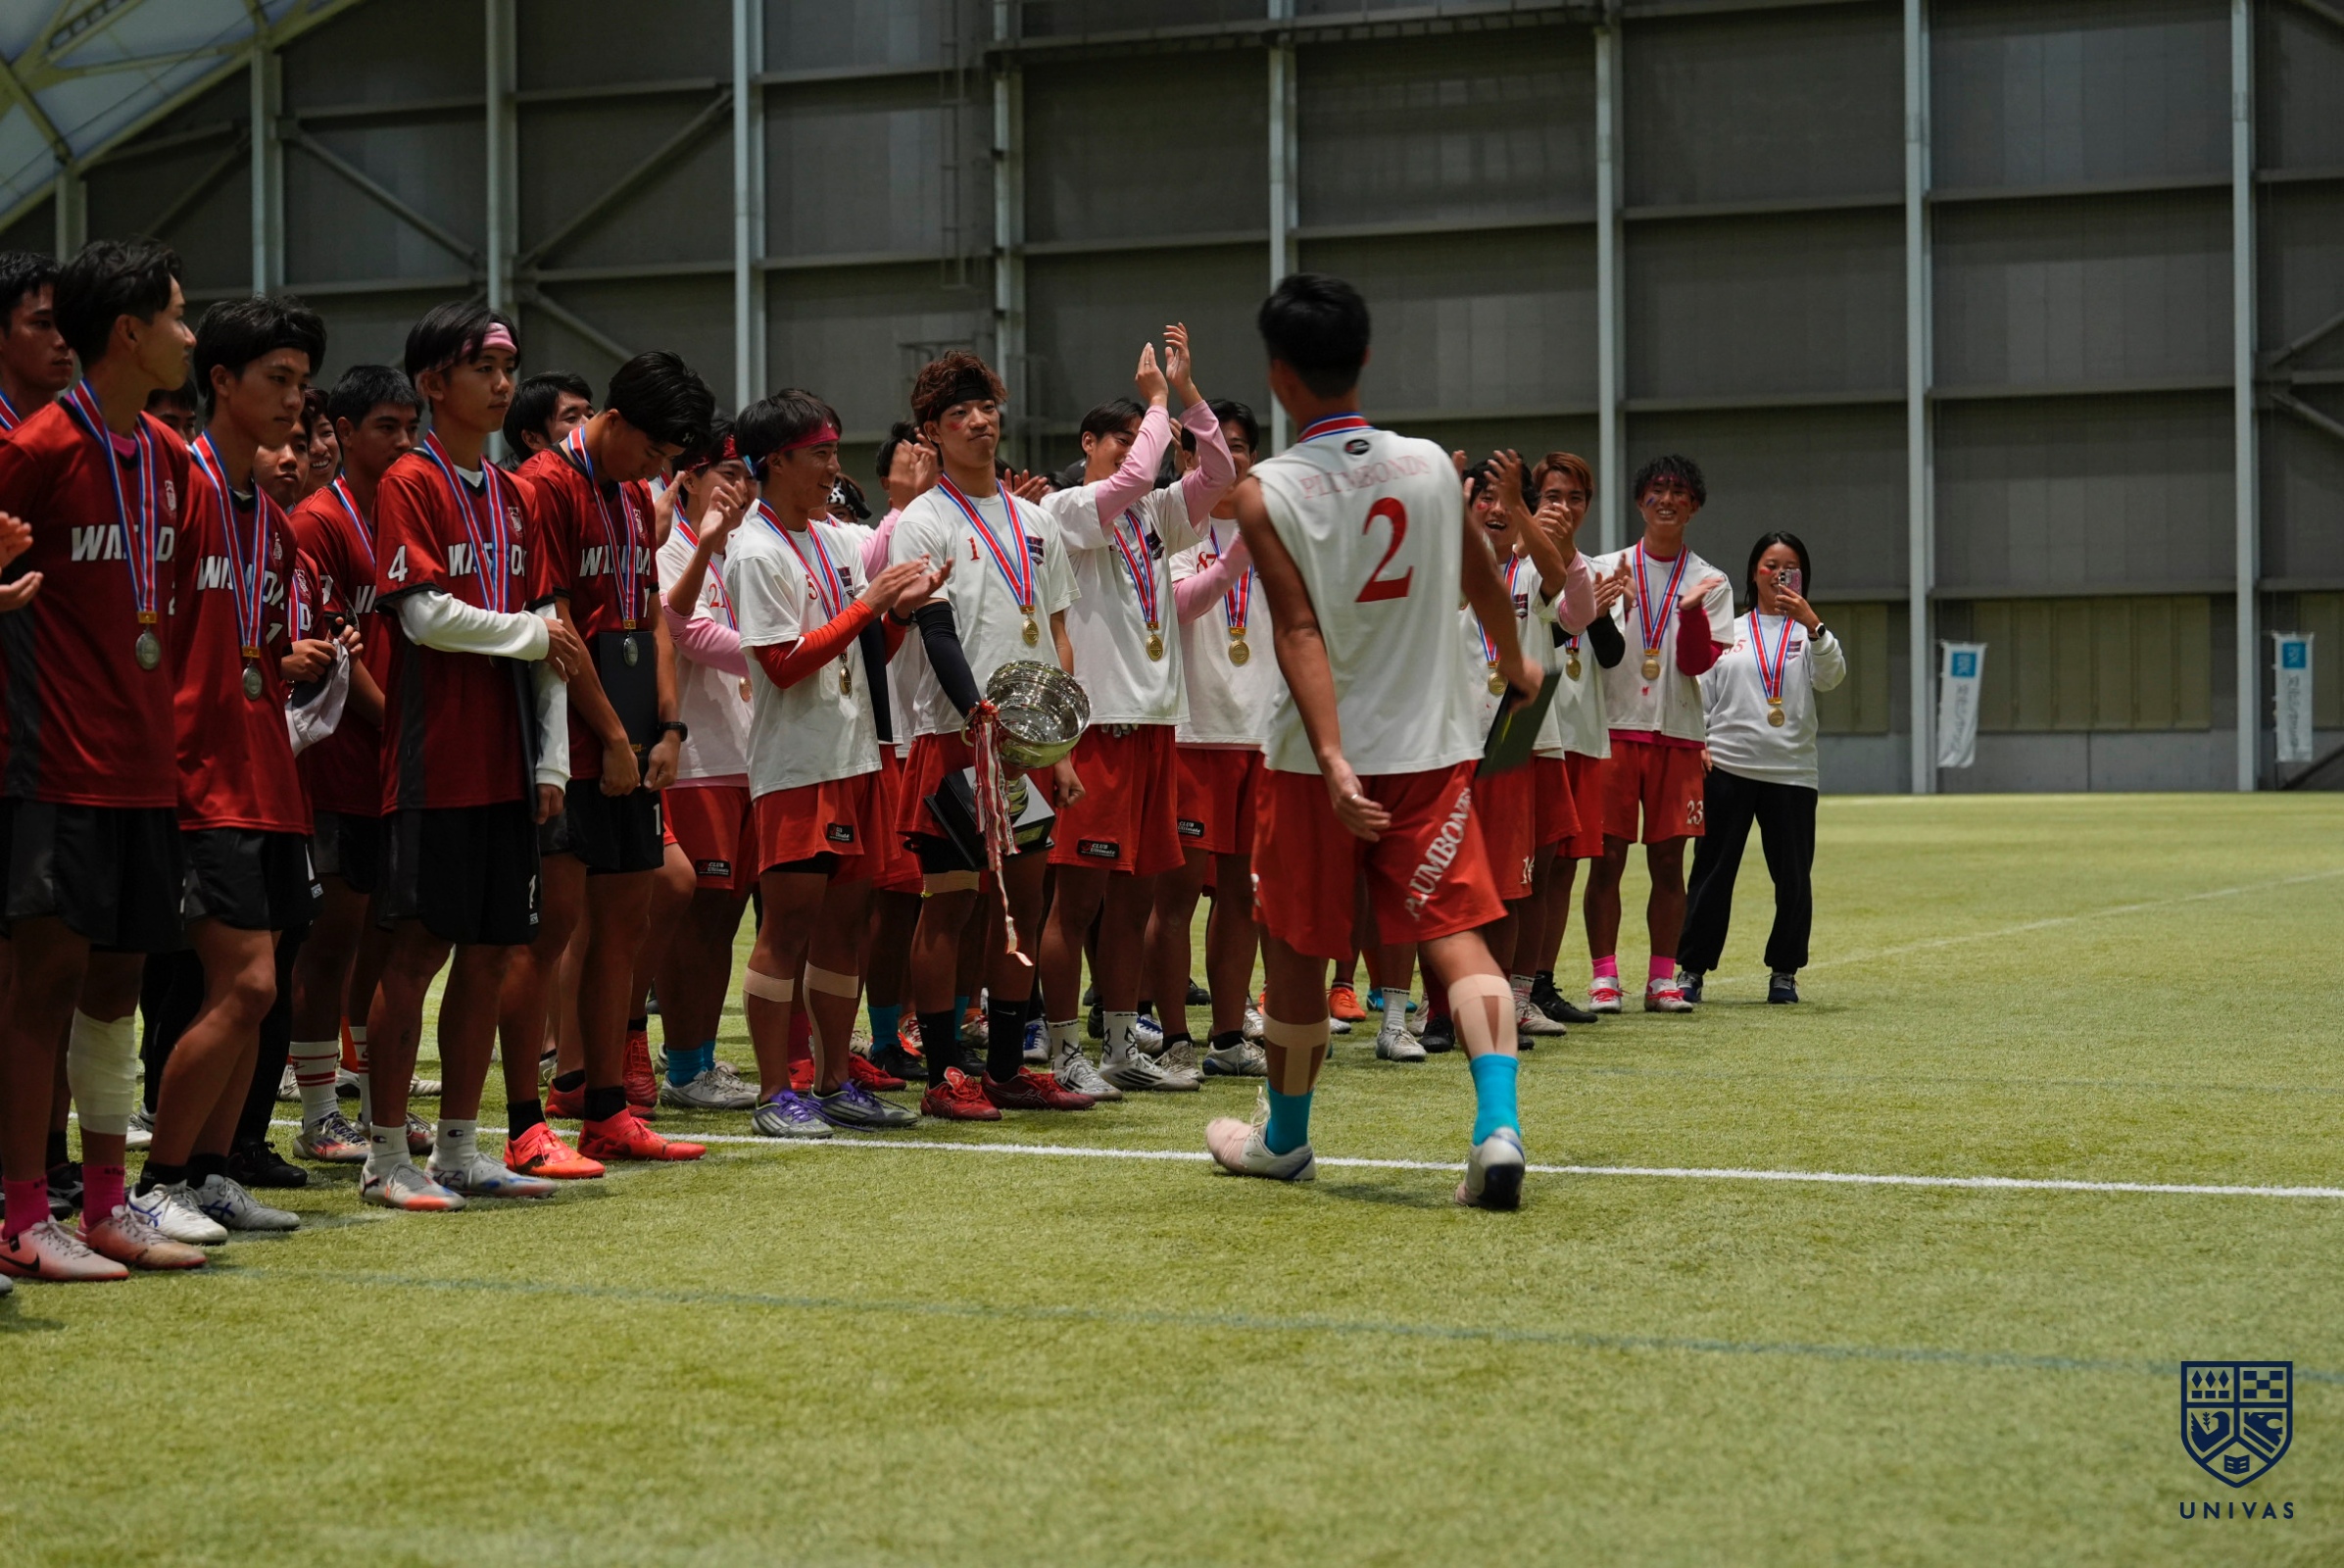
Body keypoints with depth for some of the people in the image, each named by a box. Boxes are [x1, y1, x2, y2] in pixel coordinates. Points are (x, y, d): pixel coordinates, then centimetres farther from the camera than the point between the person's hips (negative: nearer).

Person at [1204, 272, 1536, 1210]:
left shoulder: (1266, 492, -9)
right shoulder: (1432, 466, 2)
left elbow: (1299, 631, -18)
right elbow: (1482, 585, 17)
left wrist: (1333, 761, -23)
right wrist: (1515, 664, 36)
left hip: (1321, 757, -2)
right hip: (1434, 746, 2)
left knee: (1295, 951, 14)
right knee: (1455, 937, -1)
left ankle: (1284, 1137, 30)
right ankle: (1498, 1127, -21)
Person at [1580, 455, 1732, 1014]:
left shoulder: (1709, 581, 9)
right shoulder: (1605, 569, 7)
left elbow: (1697, 663, -1)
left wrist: (1692, 609, -17)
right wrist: (1609, 607, -16)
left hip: (1678, 735, 1)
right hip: (1614, 728, -1)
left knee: (1668, 860, 2)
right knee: (1608, 858, -4)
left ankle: (1662, 979, 8)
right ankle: (1603, 977, 0)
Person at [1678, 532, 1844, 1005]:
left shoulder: (1808, 632, 10)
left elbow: (1831, 677, -9)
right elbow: (1700, 694, 13)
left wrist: (1812, 624, -21)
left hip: (1792, 771, 0)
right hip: (1726, 768, 0)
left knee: (1793, 877, 1)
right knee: (1712, 871, 0)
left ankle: (1784, 971, 14)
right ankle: (1690, 968, 7)